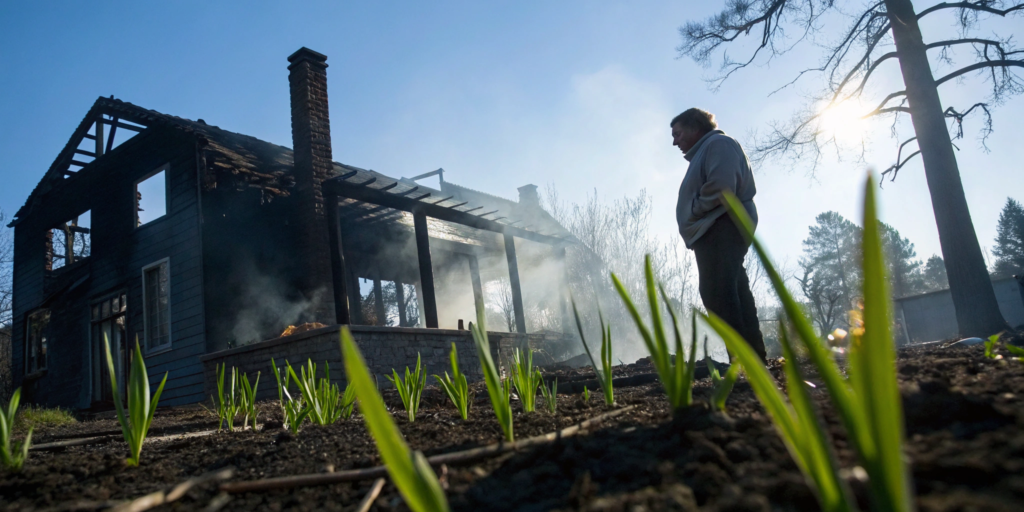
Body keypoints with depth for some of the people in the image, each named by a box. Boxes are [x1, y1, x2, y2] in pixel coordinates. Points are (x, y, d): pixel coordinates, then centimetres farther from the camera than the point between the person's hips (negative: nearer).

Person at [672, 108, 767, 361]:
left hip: (722, 227, -11)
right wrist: (694, 219, 9)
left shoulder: (718, 143, -2)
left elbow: (721, 188, -19)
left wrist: (694, 212, -8)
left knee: (717, 294, -17)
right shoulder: (703, 153, 29)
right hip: (715, 232, 11)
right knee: (732, 294, 6)